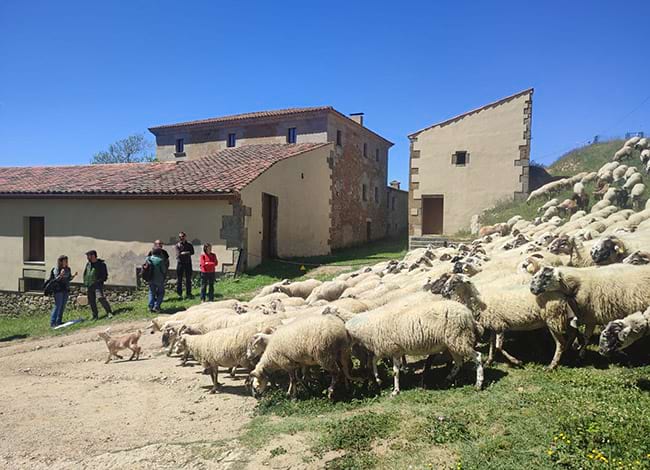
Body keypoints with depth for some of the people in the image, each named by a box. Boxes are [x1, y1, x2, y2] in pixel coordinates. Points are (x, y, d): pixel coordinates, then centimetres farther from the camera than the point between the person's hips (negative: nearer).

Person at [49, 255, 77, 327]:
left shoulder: (68, 269, 8)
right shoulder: (56, 269, -9)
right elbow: (55, 279, -14)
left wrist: (73, 275, -4)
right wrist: (60, 275, -30)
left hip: (66, 290, 6)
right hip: (58, 290, -6)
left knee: (63, 306, 9)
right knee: (57, 306, -8)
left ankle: (59, 321, 18)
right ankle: (52, 322, -3)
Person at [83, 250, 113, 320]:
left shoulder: (101, 264, -3)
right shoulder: (88, 264, 15)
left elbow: (105, 275, -3)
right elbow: (85, 274, 24)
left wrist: (98, 281, -14)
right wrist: (85, 282, 11)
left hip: (98, 285, -6)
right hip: (89, 286, 7)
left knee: (100, 297, -23)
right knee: (91, 301, 7)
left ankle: (109, 312, -20)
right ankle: (95, 316, 17)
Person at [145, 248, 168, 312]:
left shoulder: (148, 258, -3)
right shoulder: (160, 260, -18)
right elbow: (164, 271, -13)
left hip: (151, 279, 4)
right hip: (159, 280, -4)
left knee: (151, 293, 17)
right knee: (161, 293, 12)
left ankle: (151, 306, 9)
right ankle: (156, 306, 2)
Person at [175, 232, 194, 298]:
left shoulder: (189, 245, 7)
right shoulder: (177, 245, 2)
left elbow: (192, 252, -8)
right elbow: (178, 254, -11)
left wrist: (183, 253, -14)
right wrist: (187, 253, -9)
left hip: (188, 263, 2)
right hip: (180, 263, -2)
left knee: (188, 279, 5)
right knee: (179, 279, 1)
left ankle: (188, 293, 13)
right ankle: (179, 294, 9)